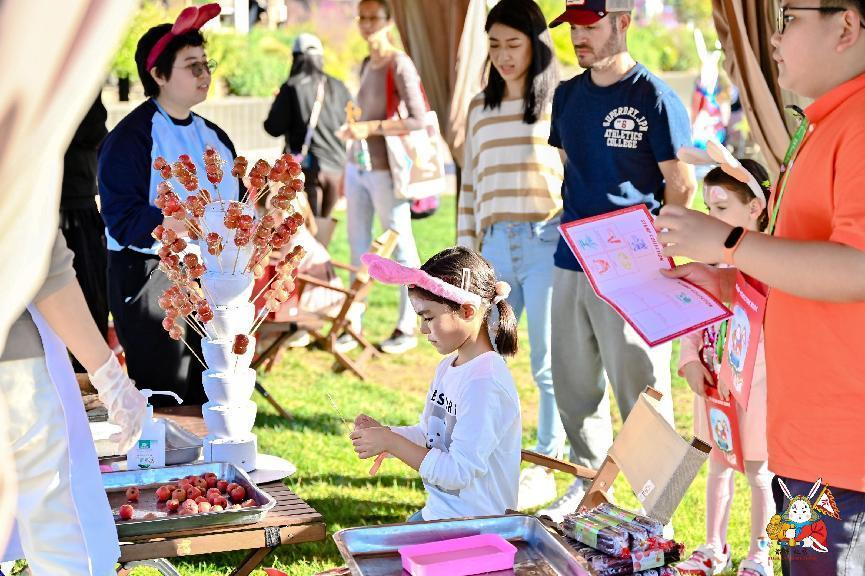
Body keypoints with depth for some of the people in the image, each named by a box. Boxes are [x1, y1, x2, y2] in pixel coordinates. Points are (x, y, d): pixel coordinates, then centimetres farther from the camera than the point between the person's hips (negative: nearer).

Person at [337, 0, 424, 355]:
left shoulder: (399, 65, -9)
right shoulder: (367, 65, 13)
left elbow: (418, 120, -16)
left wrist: (370, 128, -20)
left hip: (385, 170, -7)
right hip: (357, 168, 7)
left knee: (401, 248, 2)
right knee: (358, 249, 10)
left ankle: (407, 328, 9)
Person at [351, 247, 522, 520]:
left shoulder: (484, 383, -21)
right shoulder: (449, 367, 8)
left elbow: (458, 472, -22)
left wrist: (391, 441, -18)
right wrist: (384, 433, 1)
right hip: (436, 513, 9)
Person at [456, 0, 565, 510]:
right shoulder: (481, 108, 14)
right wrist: (466, 251, 14)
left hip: (547, 243, -5)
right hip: (495, 246, 5)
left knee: (550, 363, 1)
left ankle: (547, 467, 12)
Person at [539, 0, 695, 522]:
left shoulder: (655, 99, -9)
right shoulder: (568, 95, 10)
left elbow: (681, 186, -8)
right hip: (571, 265, 7)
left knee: (641, 391, -1)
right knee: (574, 386, 15)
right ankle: (589, 483, 32)